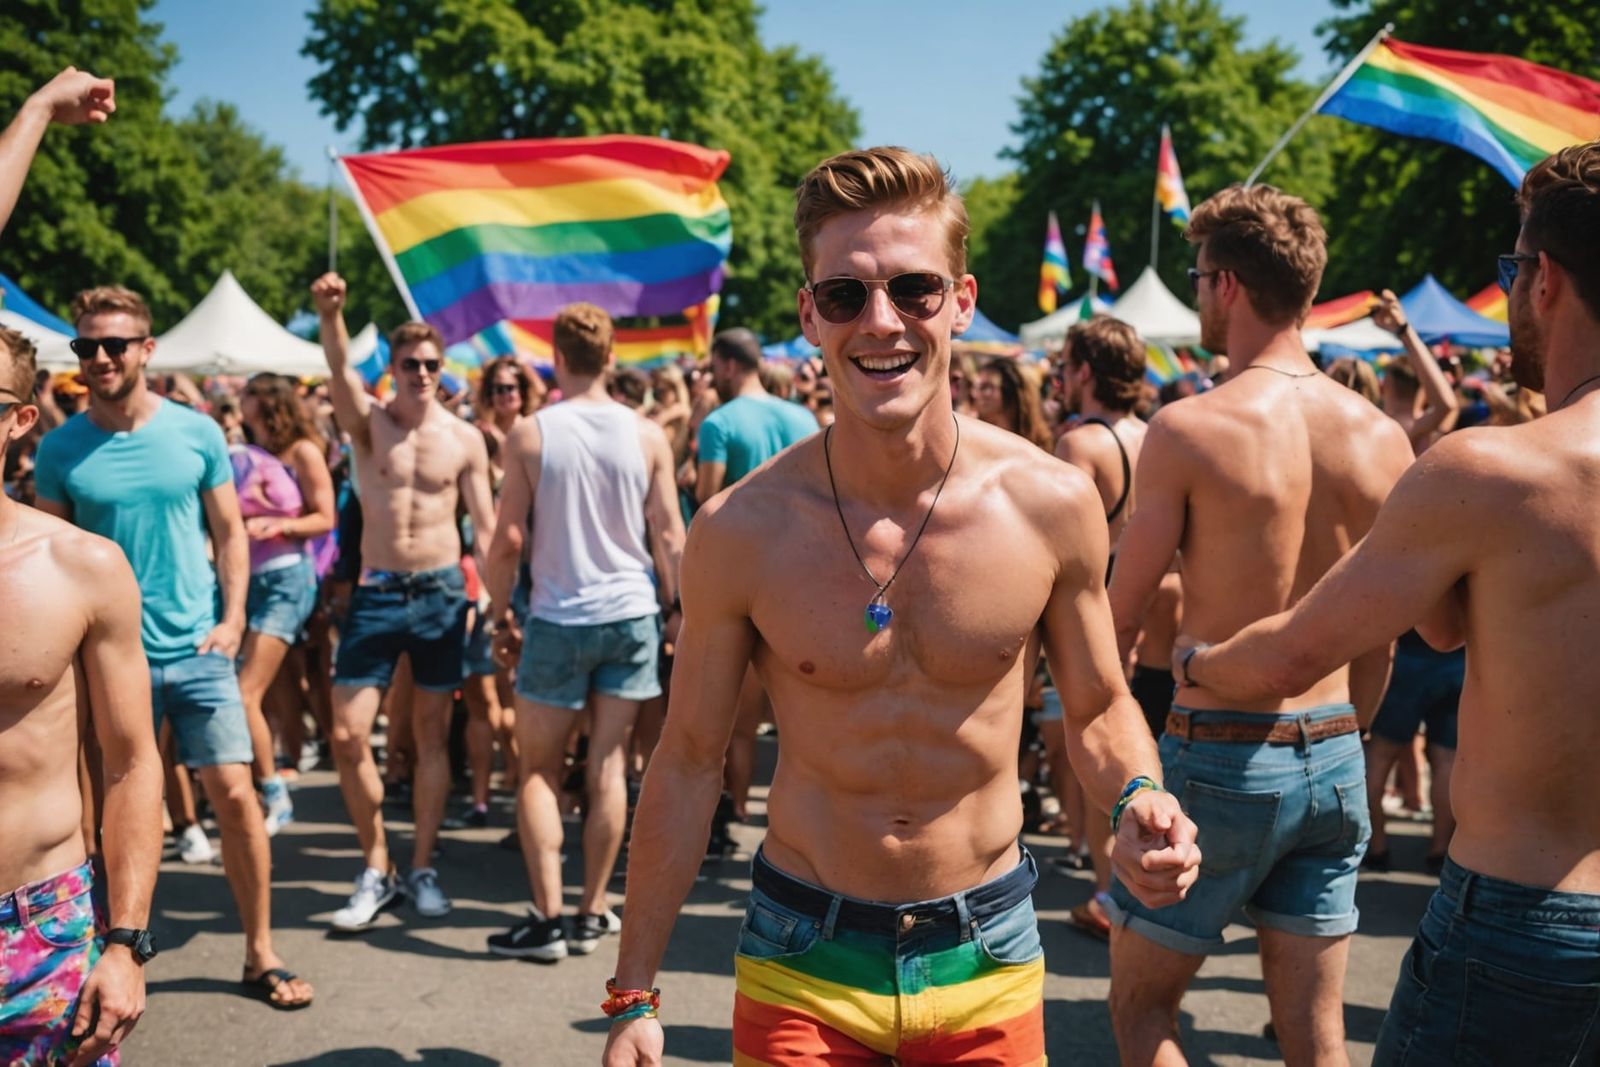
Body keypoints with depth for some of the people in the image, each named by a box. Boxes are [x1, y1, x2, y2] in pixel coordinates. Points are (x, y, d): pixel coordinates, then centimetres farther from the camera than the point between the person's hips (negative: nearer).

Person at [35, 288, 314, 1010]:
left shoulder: (197, 433, 0)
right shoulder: (60, 449, -1)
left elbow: (230, 534, 5)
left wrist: (232, 620, -5)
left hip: (198, 650, 0)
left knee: (236, 796, -2)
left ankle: (260, 954, 11)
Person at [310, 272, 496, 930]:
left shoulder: (465, 439, 2)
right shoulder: (369, 422, 1)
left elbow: (487, 528, 2)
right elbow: (340, 374, -21)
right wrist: (329, 316, -41)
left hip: (442, 592, 0)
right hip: (376, 593, 0)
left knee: (432, 735, 7)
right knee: (348, 736, -3)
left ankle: (422, 869, 19)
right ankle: (375, 869, 14)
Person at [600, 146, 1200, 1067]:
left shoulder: (1053, 504, -12)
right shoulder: (741, 532, -15)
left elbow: (1100, 707, 4)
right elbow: (690, 759, -4)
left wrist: (1137, 796, -19)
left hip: (987, 957, 2)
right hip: (801, 961, -1)